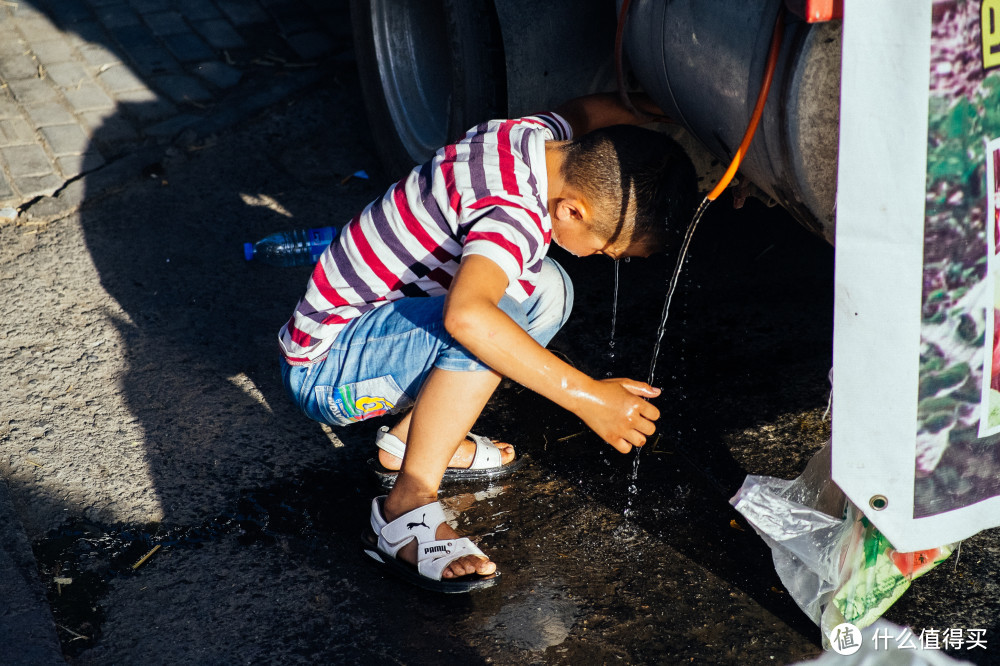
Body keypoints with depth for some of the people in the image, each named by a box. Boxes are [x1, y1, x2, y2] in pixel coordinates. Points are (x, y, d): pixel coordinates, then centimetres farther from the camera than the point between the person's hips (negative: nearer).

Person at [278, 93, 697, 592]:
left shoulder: (543, 135, -5)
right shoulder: (517, 214, -30)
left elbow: (592, 109, 20)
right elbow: (467, 316, -49)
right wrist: (584, 396, -44)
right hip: (321, 370, -9)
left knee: (546, 291, 5)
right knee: (500, 313, -31)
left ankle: (410, 439, 8)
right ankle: (405, 511, -21)